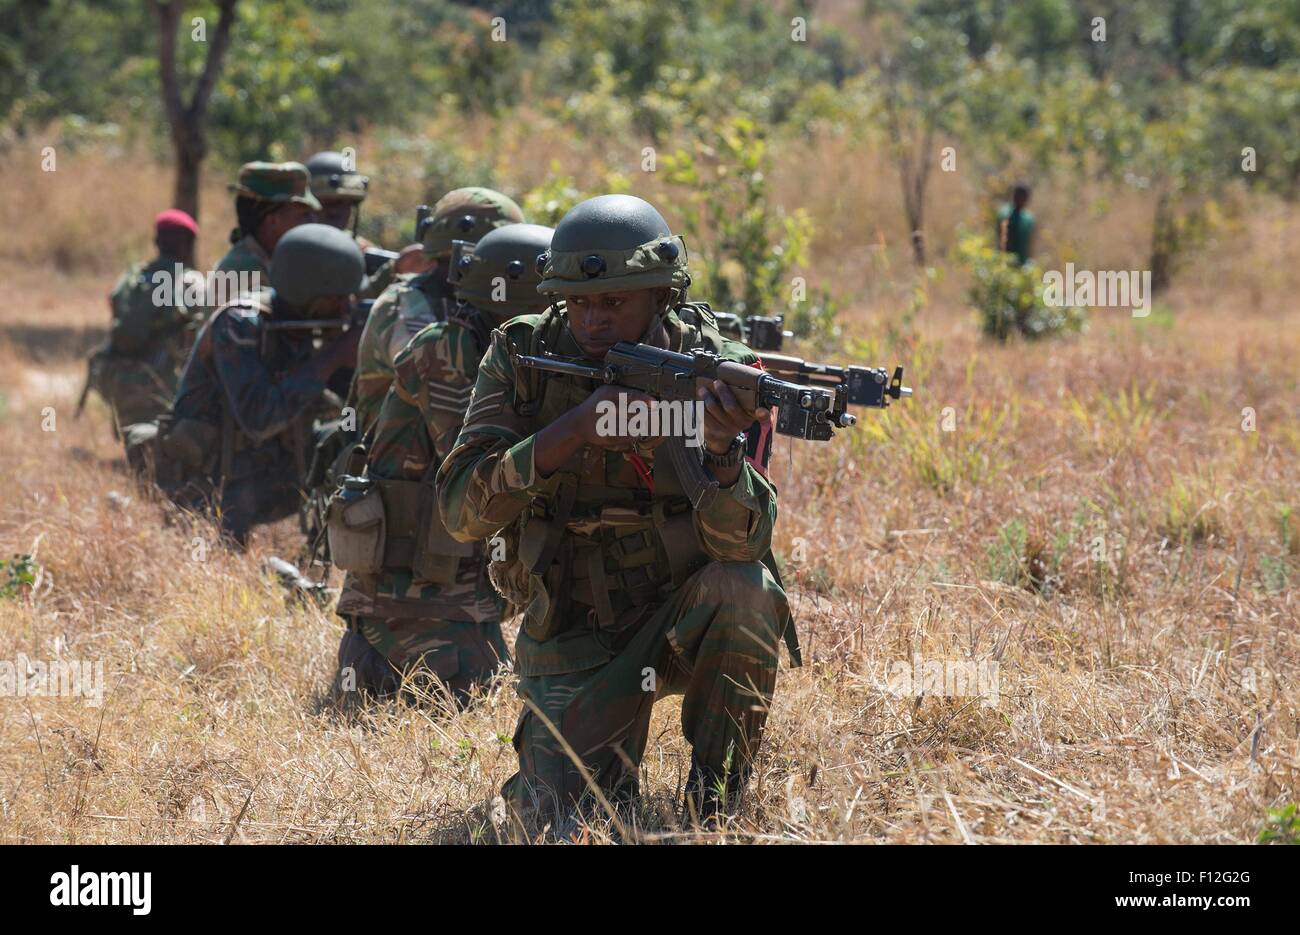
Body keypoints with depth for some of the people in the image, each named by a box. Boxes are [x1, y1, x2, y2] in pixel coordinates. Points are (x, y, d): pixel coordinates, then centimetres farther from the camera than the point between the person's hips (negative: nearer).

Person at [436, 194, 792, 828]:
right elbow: (461, 510, -18)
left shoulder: (708, 365, -12)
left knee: (745, 591, -33)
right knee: (555, 821, -19)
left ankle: (714, 798, -12)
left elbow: (740, 543, -22)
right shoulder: (520, 358, -8)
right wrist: (574, 430, -31)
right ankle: (615, 765, 18)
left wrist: (723, 450, -43)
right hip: (573, 642, 0)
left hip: (682, 621, 0)